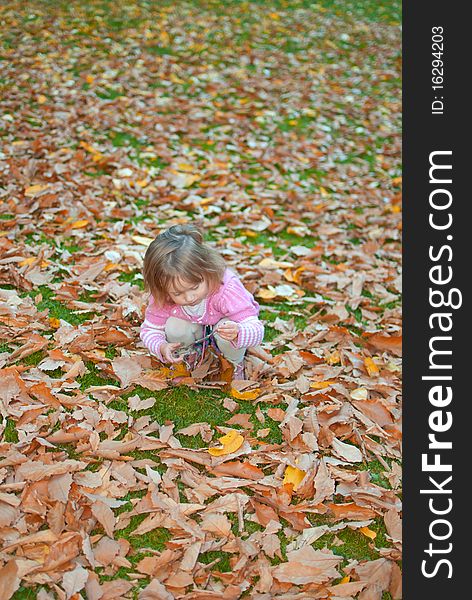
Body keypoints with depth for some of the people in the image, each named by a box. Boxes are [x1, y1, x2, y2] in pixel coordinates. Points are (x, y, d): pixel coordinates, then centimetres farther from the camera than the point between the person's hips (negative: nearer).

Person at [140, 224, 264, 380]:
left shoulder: (227, 288, -41)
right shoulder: (163, 297, -31)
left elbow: (256, 330, -40)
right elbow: (150, 329, -16)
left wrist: (237, 333, -65)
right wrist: (162, 347, -40)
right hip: (196, 333, 2)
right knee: (173, 327, -29)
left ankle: (235, 364, -1)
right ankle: (193, 355, 4)